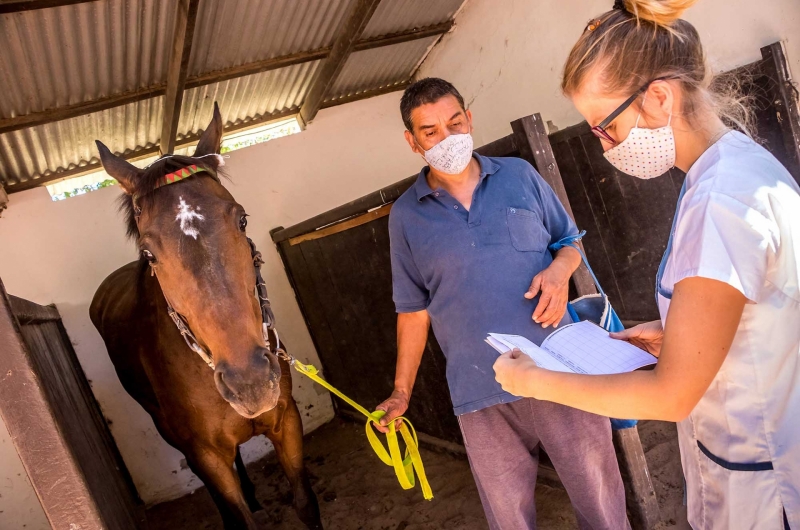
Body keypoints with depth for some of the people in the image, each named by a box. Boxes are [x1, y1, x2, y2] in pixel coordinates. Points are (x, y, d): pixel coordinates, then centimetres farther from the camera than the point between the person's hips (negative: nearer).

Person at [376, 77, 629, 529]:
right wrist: (401, 391, 7)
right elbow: (414, 311, 8)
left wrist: (560, 269, -10)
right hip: (481, 393, 0)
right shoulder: (406, 216, 2)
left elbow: (571, 239, 13)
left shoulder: (520, 175, 3)